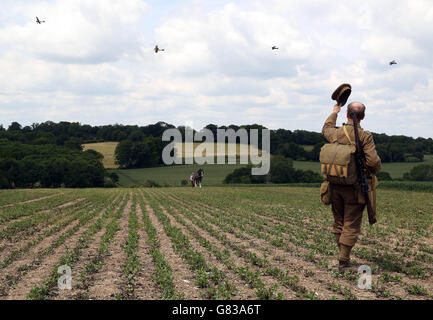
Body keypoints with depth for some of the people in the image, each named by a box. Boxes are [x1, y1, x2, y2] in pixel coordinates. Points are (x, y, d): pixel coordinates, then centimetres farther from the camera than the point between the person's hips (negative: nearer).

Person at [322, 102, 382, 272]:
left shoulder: (336, 133, 0)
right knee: (351, 226, 1)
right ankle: (343, 262, 0)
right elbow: (374, 162, -20)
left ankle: (342, 257, 26)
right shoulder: (365, 136, -14)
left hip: (336, 186, 5)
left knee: (338, 223, 17)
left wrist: (334, 113, 42)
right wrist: (374, 172, 4)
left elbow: (326, 129, 26)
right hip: (354, 188, -4)